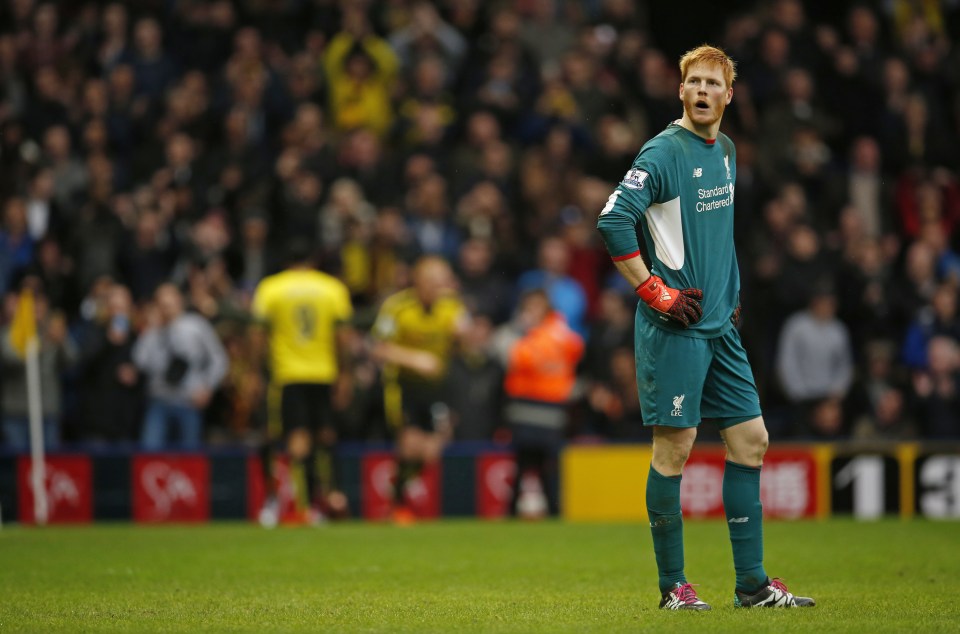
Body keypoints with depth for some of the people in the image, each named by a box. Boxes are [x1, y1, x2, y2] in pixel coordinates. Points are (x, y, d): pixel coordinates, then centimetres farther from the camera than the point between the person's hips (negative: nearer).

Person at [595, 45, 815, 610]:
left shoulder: (726, 151, 14)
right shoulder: (665, 152, -11)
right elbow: (613, 221, -18)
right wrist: (655, 291, -17)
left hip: (721, 327, 8)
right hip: (674, 327, -8)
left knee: (750, 439, 7)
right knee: (675, 447, -5)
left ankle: (752, 584, 12)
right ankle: (674, 586, 4)